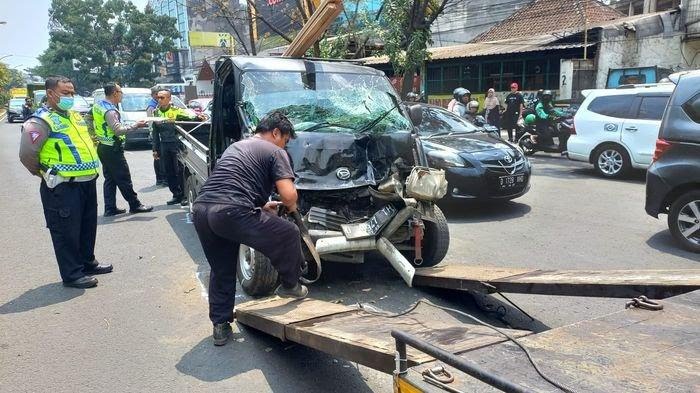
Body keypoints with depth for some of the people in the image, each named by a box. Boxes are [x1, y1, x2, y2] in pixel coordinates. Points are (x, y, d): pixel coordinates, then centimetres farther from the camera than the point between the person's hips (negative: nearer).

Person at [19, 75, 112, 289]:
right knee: (67, 231, 0)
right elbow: (27, 154, -18)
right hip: (63, 187, -9)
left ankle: (88, 262, 34)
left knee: (88, 227, 19)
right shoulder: (41, 121, -13)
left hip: (87, 182, 9)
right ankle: (72, 274, 9)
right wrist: (47, 175, -6)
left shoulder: (75, 116, 14)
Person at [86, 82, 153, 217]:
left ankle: (110, 208, 15)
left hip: (102, 147, 10)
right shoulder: (110, 111, -20)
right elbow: (118, 130, -26)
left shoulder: (98, 105, 8)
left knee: (109, 179, 13)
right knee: (124, 179, 0)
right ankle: (135, 205, 9)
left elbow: (88, 119, 19)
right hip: (112, 149, -9)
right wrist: (135, 125, -20)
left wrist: (94, 133, 21)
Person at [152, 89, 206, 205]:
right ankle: (177, 195, 18)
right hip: (164, 146, 5)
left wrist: (197, 117, -44)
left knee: (179, 171, -3)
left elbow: (187, 116, -22)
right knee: (168, 172, 8)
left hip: (176, 144, -5)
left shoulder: (176, 111, -5)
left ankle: (185, 195, 7)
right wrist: (155, 149, 12)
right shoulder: (156, 113, 11)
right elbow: (155, 132, 15)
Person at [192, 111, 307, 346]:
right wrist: (291, 207, 18)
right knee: (289, 235, 12)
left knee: (221, 271, 24)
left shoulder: (236, 147, 31)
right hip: (230, 212, -8)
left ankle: (220, 326, 29)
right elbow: (288, 194, -6)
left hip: (201, 209, 8)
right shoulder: (275, 152, 6)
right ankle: (290, 286, 28)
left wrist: (262, 206, 39)